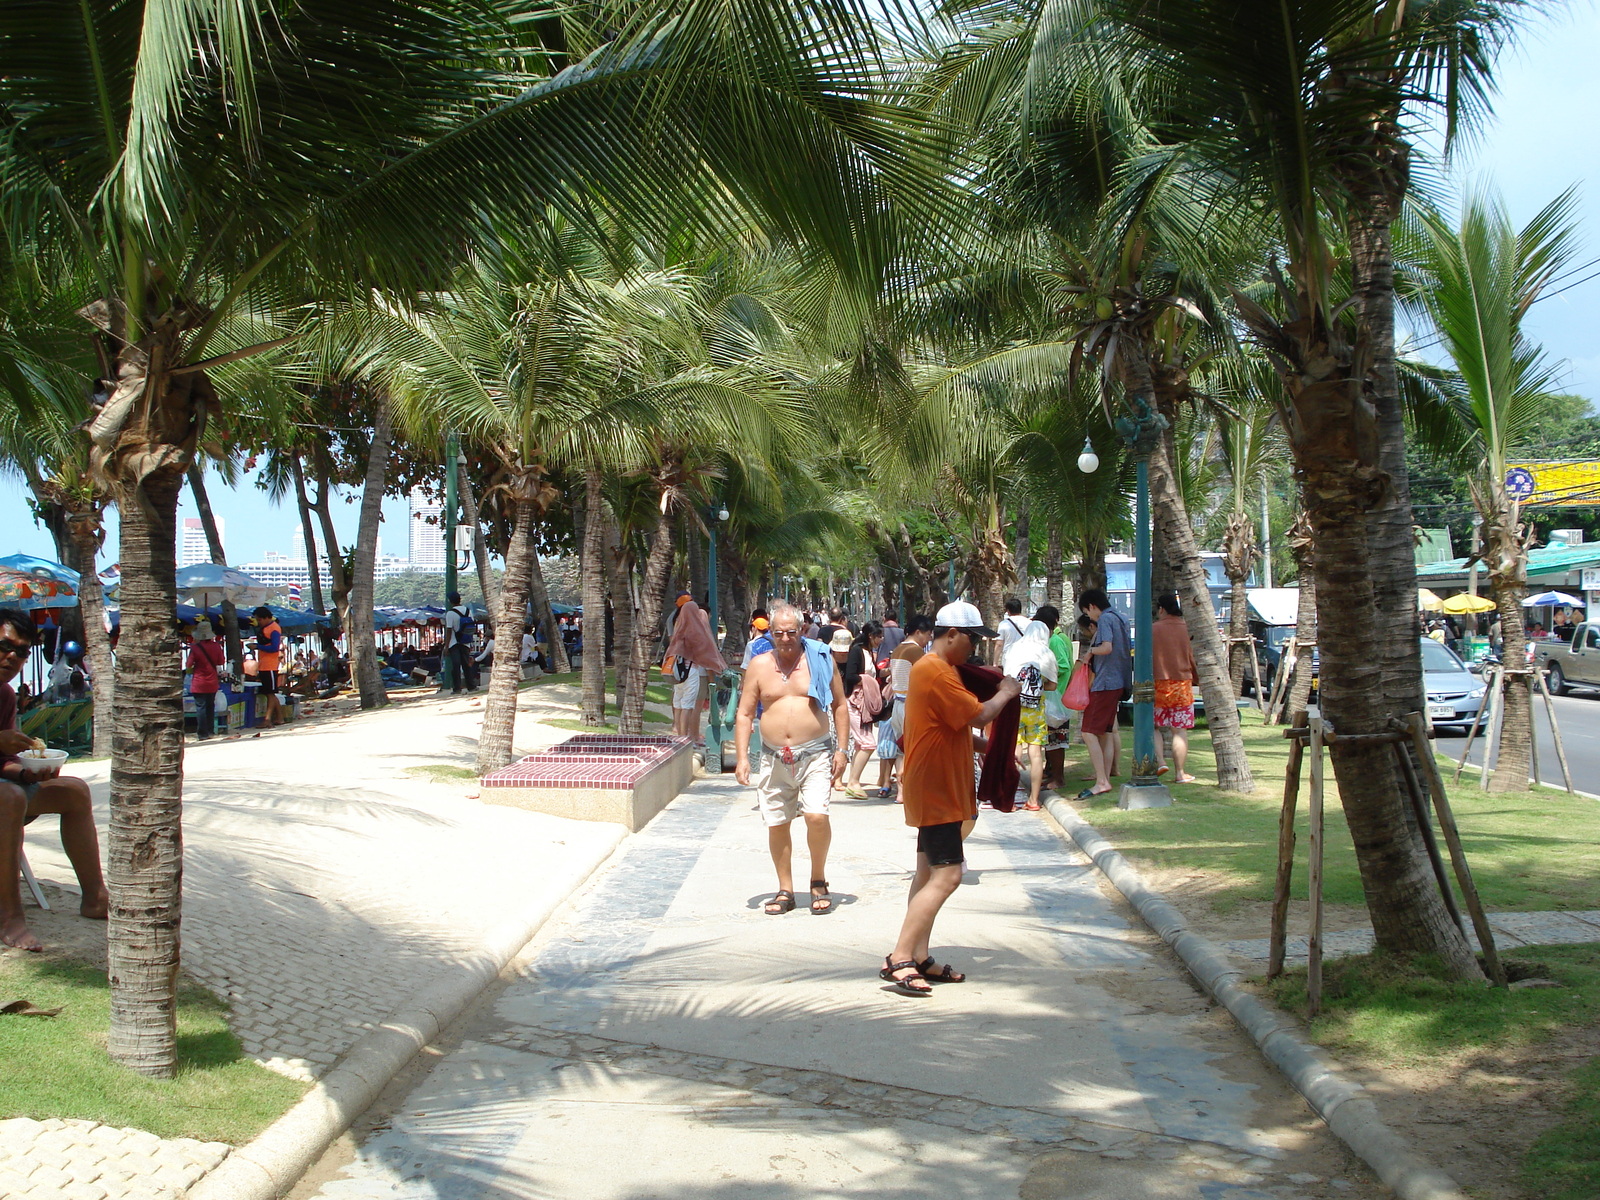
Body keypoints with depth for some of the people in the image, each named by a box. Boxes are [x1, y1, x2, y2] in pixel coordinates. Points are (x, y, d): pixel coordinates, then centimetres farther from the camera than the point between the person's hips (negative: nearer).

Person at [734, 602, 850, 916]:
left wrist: (840, 749, 0)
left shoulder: (820, 660, 2)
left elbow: (840, 706, 8)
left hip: (815, 753, -2)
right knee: (776, 824, 5)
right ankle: (785, 890, 20)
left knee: (817, 815, -17)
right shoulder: (759, 665, 6)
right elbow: (744, 714, 8)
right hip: (775, 758, 2)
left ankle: (819, 882, 4)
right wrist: (742, 757, -1)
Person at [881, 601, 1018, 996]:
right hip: (936, 790, -11)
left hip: (940, 789, 11)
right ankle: (898, 959, -14)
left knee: (929, 872, 12)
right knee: (947, 875, -14)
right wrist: (1004, 693, -4)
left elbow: (959, 728, 23)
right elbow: (978, 716, -21)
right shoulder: (936, 673, -19)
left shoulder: (936, 670, 17)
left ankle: (919, 958, 16)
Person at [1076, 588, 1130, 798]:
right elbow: (1127, 649, 21)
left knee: (1089, 733, -10)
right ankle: (1106, 779, 14)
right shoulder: (1119, 618, 15)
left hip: (1104, 683, -10)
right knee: (1106, 732, 12)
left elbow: (1107, 647, -26)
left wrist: (1091, 650, -7)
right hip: (1117, 682, 10)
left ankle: (1101, 782, -13)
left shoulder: (1105, 619, -12)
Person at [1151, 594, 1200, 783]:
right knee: (1180, 731, 4)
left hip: (1157, 685, -1)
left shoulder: (1152, 630, -6)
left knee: (1155, 727, 13)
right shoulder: (1187, 630, -2)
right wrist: (1196, 679, 20)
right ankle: (1179, 773, 5)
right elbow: (1194, 659, 6)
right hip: (1182, 686, 1)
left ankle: (1160, 761, -5)